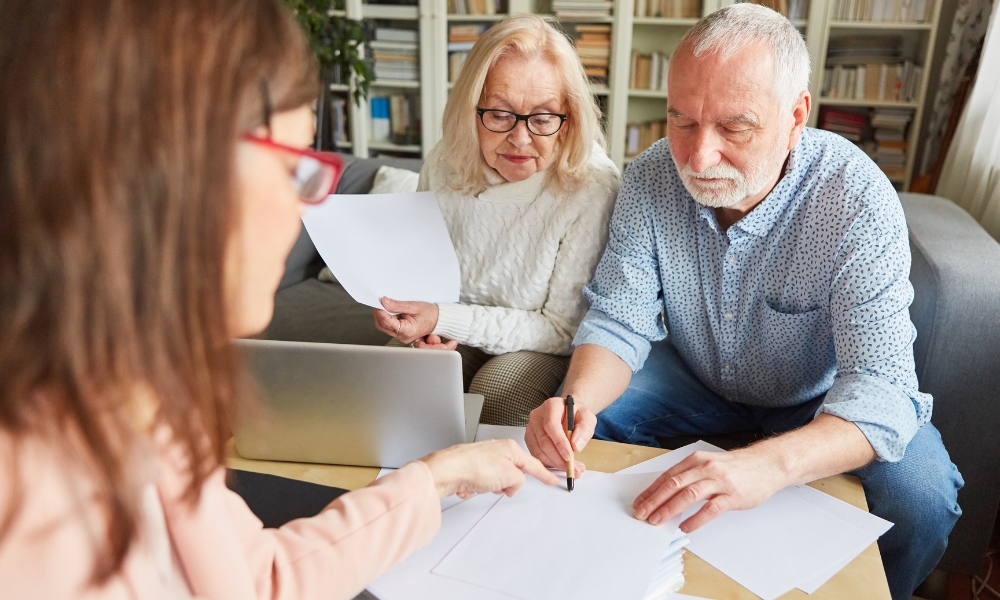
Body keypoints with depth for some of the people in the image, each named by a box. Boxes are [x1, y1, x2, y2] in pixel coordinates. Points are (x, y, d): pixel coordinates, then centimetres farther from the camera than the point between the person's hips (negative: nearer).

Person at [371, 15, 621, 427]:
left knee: (496, 393, -32)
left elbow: (564, 329, -18)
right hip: (453, 336, 4)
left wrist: (444, 319, -26)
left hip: (539, 346, -3)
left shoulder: (593, 187, -23)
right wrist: (417, 322, -14)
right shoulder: (444, 165, -9)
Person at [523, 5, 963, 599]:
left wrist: (768, 464, -54)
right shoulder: (651, 179, -19)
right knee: (570, 424, -16)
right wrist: (579, 399, -38)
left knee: (921, 498, -26)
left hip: (816, 404, -2)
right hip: (693, 379, 3)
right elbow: (619, 321, -15)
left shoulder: (858, 203, -29)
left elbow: (878, 384, -34)